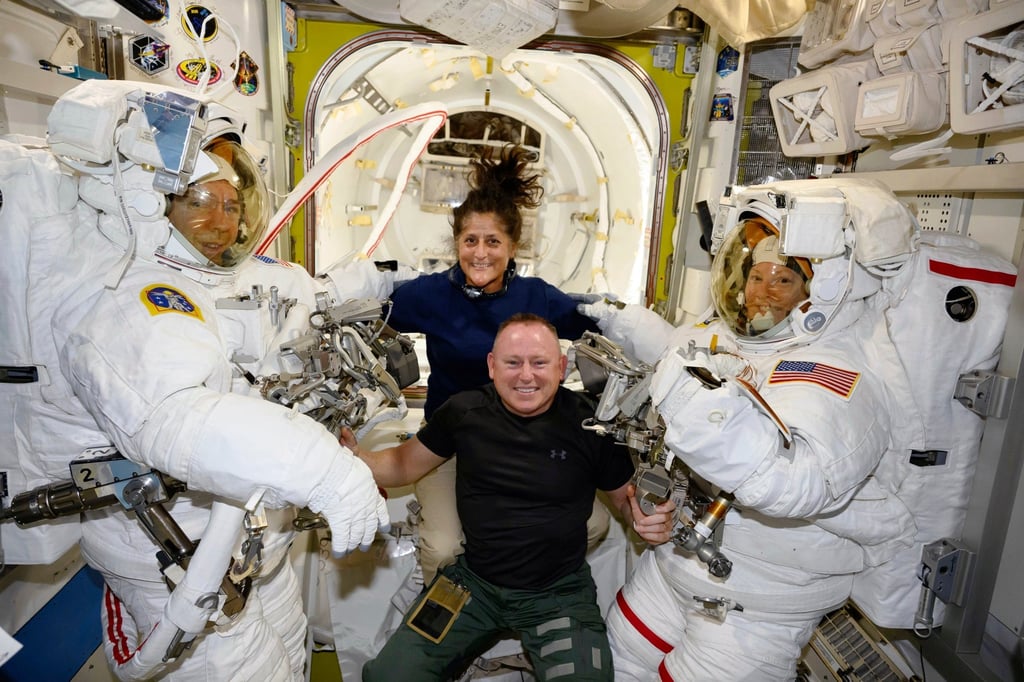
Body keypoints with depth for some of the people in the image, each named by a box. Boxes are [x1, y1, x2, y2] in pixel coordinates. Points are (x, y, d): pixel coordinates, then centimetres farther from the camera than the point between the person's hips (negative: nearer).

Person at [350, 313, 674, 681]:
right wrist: (353, 456, -13)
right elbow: (405, 464, 5)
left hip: (560, 591, -1)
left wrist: (652, 517, -20)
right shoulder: (464, 411, -7)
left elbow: (626, 493, 2)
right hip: (473, 580, 2)